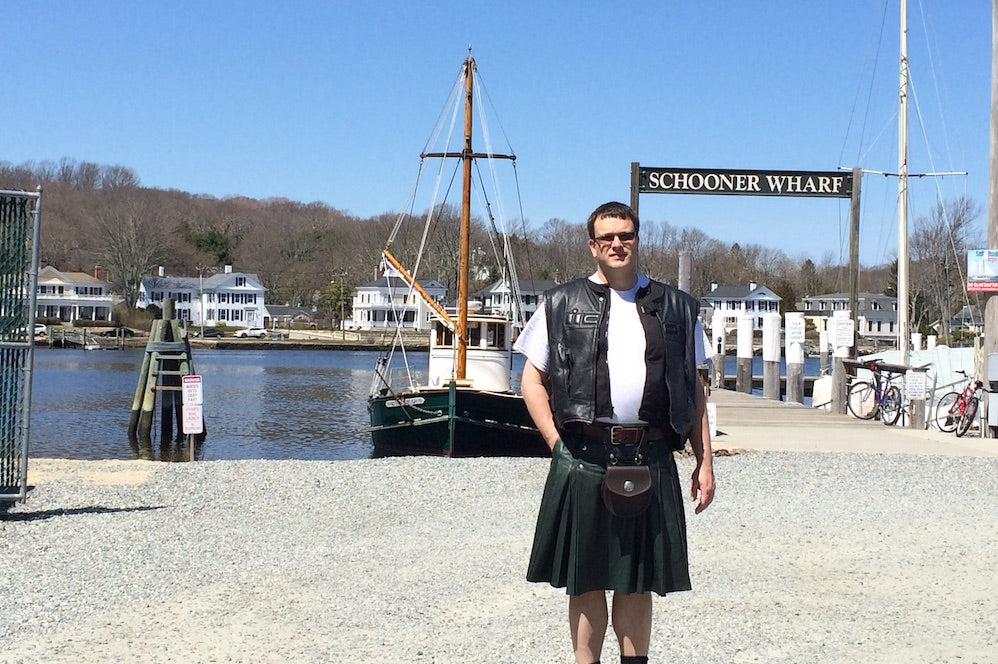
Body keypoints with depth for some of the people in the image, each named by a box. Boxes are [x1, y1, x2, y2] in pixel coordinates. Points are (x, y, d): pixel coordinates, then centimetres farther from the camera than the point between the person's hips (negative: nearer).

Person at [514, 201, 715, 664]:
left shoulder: (676, 308, 13)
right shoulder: (563, 304, 7)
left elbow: (694, 391, 15)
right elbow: (532, 379, 8)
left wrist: (704, 461, 8)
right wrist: (557, 441, -3)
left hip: (651, 459, 1)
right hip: (583, 458, -1)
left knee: (638, 580, 7)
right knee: (585, 578, 4)